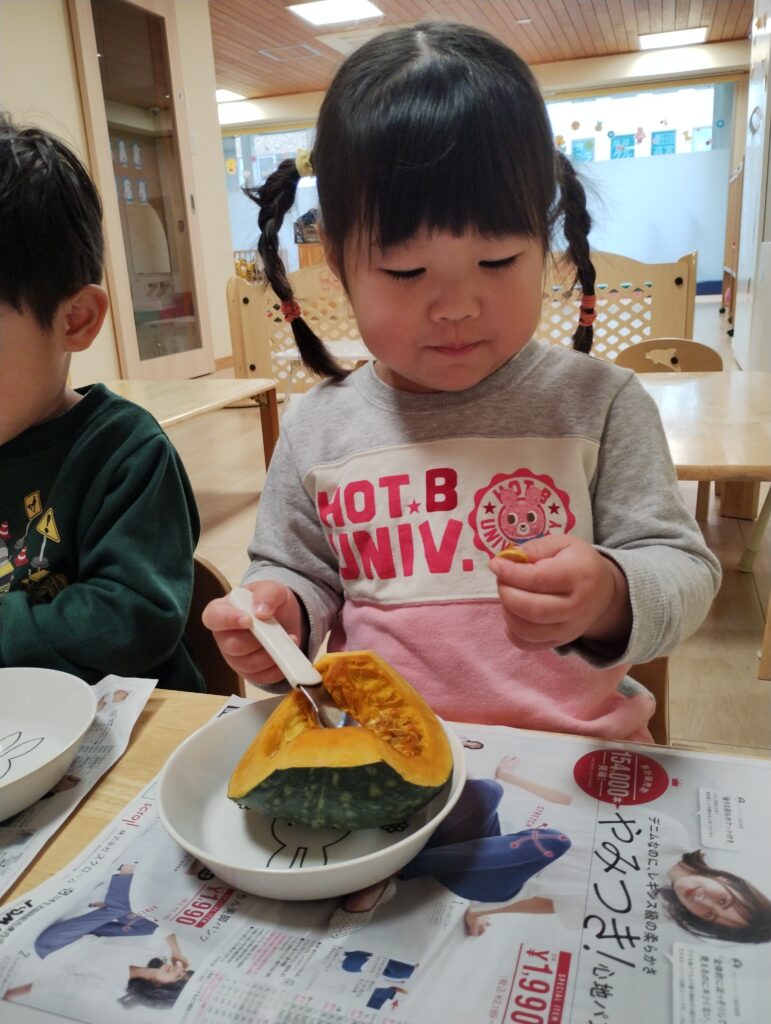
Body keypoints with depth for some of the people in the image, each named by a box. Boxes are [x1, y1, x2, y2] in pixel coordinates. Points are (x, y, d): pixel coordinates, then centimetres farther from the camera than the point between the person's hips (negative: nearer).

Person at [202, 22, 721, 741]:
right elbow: (295, 571, 11)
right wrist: (278, 611, -10)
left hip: (574, 751, 0)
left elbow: (684, 571, -5)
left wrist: (610, 599, -26)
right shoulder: (317, 429, 0)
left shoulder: (598, 404, -5)